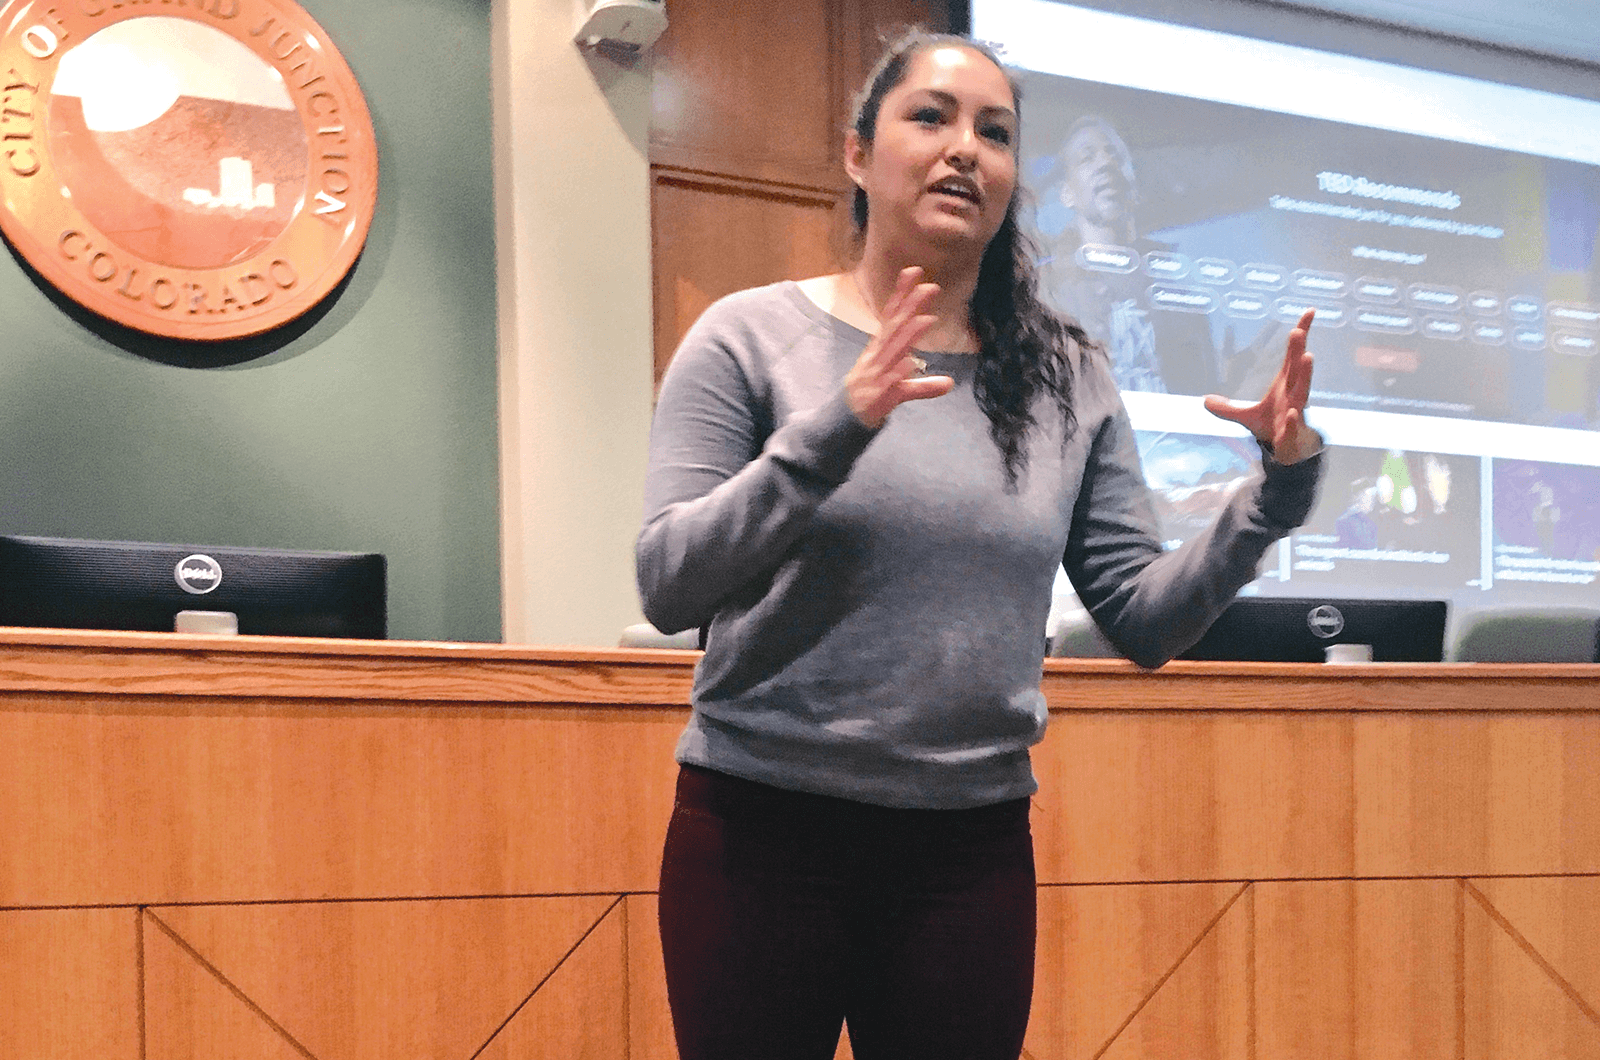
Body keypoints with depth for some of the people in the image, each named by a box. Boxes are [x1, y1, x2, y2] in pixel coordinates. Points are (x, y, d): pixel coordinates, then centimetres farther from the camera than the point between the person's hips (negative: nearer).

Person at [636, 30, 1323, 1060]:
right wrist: (831, 430, -24)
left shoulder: (1068, 379, 4)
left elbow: (1146, 620, 4)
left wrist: (1279, 492, -10)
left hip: (974, 849, 3)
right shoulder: (751, 337, -3)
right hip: (760, 831, -2)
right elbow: (667, 586, -12)